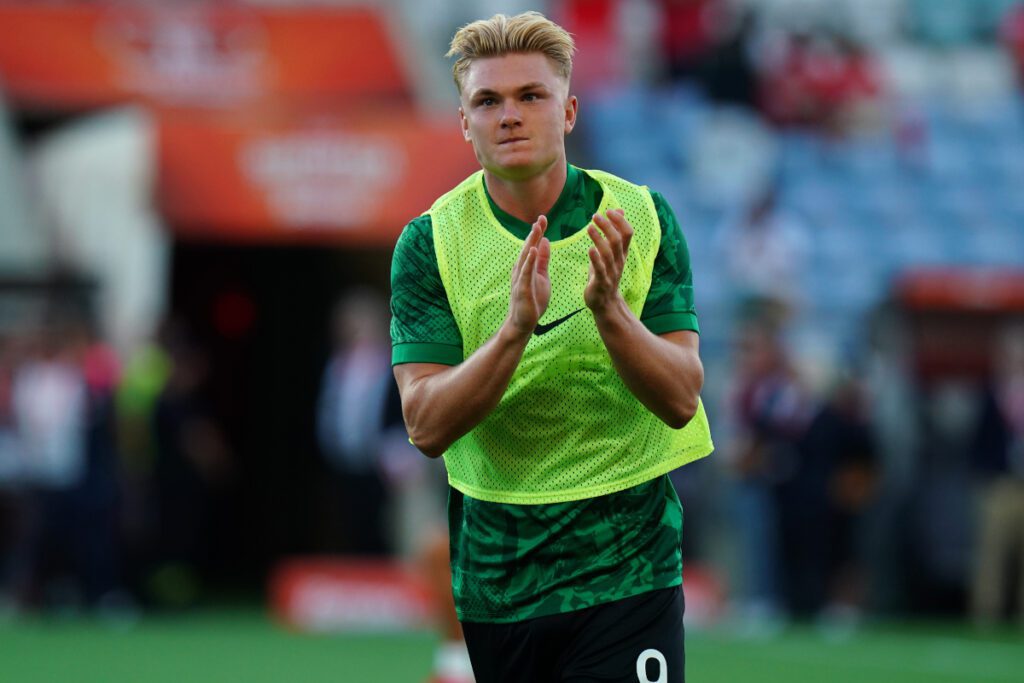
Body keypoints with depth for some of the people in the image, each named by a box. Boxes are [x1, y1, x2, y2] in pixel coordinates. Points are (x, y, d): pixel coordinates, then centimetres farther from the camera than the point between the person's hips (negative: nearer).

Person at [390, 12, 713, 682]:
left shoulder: (642, 219, -5)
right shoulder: (431, 242, -5)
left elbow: (681, 401, -11)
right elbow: (427, 426, -14)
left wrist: (609, 310, -27)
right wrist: (515, 327, -28)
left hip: (625, 569, -1)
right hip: (494, 571, 1)